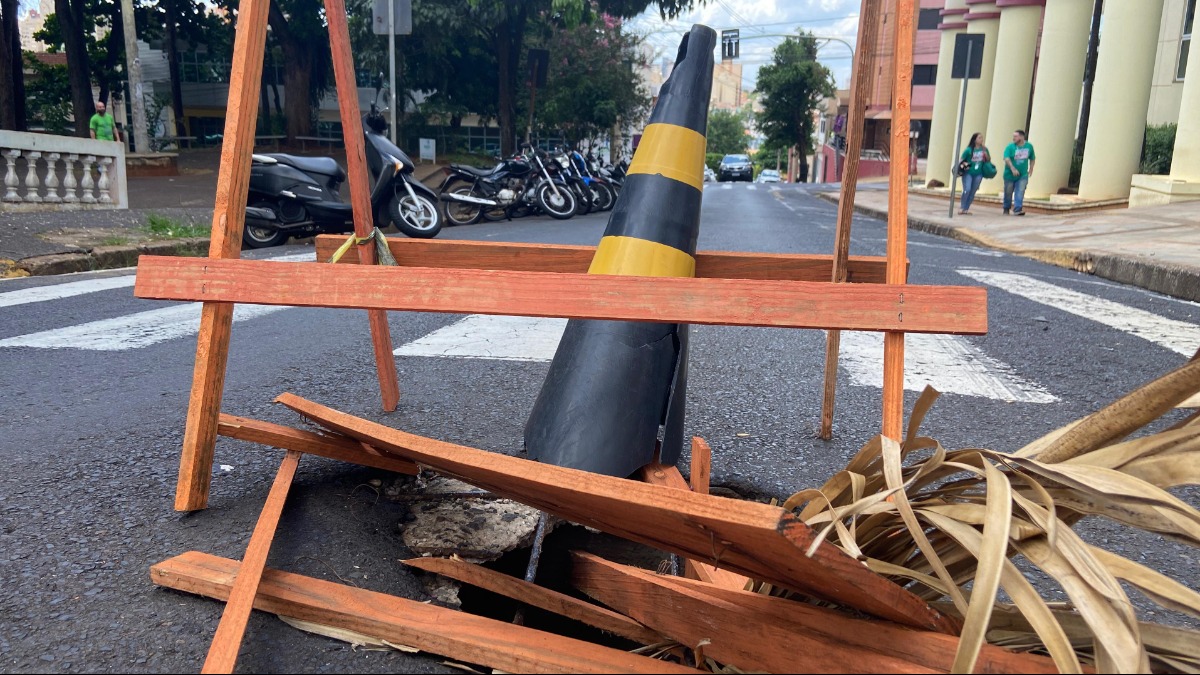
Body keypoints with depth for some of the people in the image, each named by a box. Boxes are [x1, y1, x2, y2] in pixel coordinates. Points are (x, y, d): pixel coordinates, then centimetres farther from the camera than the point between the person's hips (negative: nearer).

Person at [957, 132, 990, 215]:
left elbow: (989, 160, 9)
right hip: (968, 173, -4)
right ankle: (961, 207, -6)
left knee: (973, 192, 4)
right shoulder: (969, 150, -7)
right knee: (967, 190, -18)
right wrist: (963, 164, -20)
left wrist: (985, 152, -7)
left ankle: (966, 208, 12)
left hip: (978, 174, 4)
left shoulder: (984, 149, 5)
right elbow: (961, 159, 0)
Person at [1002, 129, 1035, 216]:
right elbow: (1006, 158, -24)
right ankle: (1006, 209, 25)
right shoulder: (1010, 147, -10)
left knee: (1020, 192, -12)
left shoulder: (1029, 146, 1)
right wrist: (1013, 169, -36)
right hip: (1010, 174, -1)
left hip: (1023, 175, 1)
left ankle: (1017, 209, -16)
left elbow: (1032, 158, 16)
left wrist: (1031, 169, 6)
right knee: (1008, 193, 8)